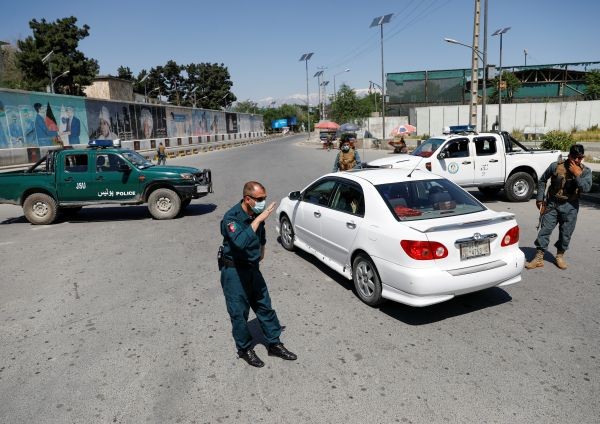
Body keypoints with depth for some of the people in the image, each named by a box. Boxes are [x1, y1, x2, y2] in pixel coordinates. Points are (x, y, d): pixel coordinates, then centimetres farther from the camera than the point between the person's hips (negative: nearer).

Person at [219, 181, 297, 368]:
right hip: (234, 270, -6)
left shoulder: (257, 213, -3)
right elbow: (241, 242, -44)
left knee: (265, 307, 13)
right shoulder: (231, 217, -25)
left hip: (252, 267, 7)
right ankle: (245, 349, 26)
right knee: (239, 312, 6)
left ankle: (274, 344, 27)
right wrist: (258, 219, -41)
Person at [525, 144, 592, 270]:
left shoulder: (585, 171, -4)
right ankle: (539, 258, 4)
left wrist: (577, 174, -24)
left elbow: (586, 188, -18)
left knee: (566, 233, 8)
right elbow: (542, 180, 6)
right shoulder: (556, 166, -6)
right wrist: (540, 198, 4)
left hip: (570, 207, 1)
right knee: (545, 230, -3)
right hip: (552, 204, -1)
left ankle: (560, 256, 28)